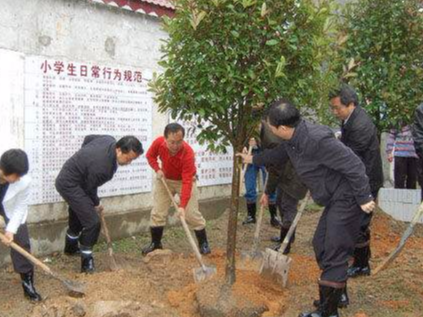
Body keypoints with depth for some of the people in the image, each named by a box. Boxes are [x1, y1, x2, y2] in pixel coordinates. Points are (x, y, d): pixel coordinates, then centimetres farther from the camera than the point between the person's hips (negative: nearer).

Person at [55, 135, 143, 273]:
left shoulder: (110, 140, -10)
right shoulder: (102, 167, -34)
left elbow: (88, 138, 9)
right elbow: (90, 187, -17)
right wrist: (96, 203, 2)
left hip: (67, 178, 10)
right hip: (70, 185, -10)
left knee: (78, 215, 28)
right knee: (92, 222, -14)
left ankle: (71, 248, 51)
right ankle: (87, 263, -3)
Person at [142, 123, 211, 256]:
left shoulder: (188, 153, -37)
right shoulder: (158, 142, -25)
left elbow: (187, 182, -38)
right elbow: (150, 156, -1)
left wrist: (182, 206, -44)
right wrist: (157, 169, -19)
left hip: (184, 180, -3)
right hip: (165, 179, 4)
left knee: (192, 214, -6)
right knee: (157, 213, 3)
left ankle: (203, 243, 11)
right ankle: (155, 243, 18)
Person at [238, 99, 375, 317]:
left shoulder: (317, 139, -30)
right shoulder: (291, 140, 1)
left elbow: (353, 165, -27)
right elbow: (278, 154, 25)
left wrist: (364, 198, -21)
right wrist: (253, 160, 35)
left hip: (346, 199, -10)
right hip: (333, 200, 10)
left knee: (333, 254, -6)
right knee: (321, 246, 18)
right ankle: (338, 294, 34)